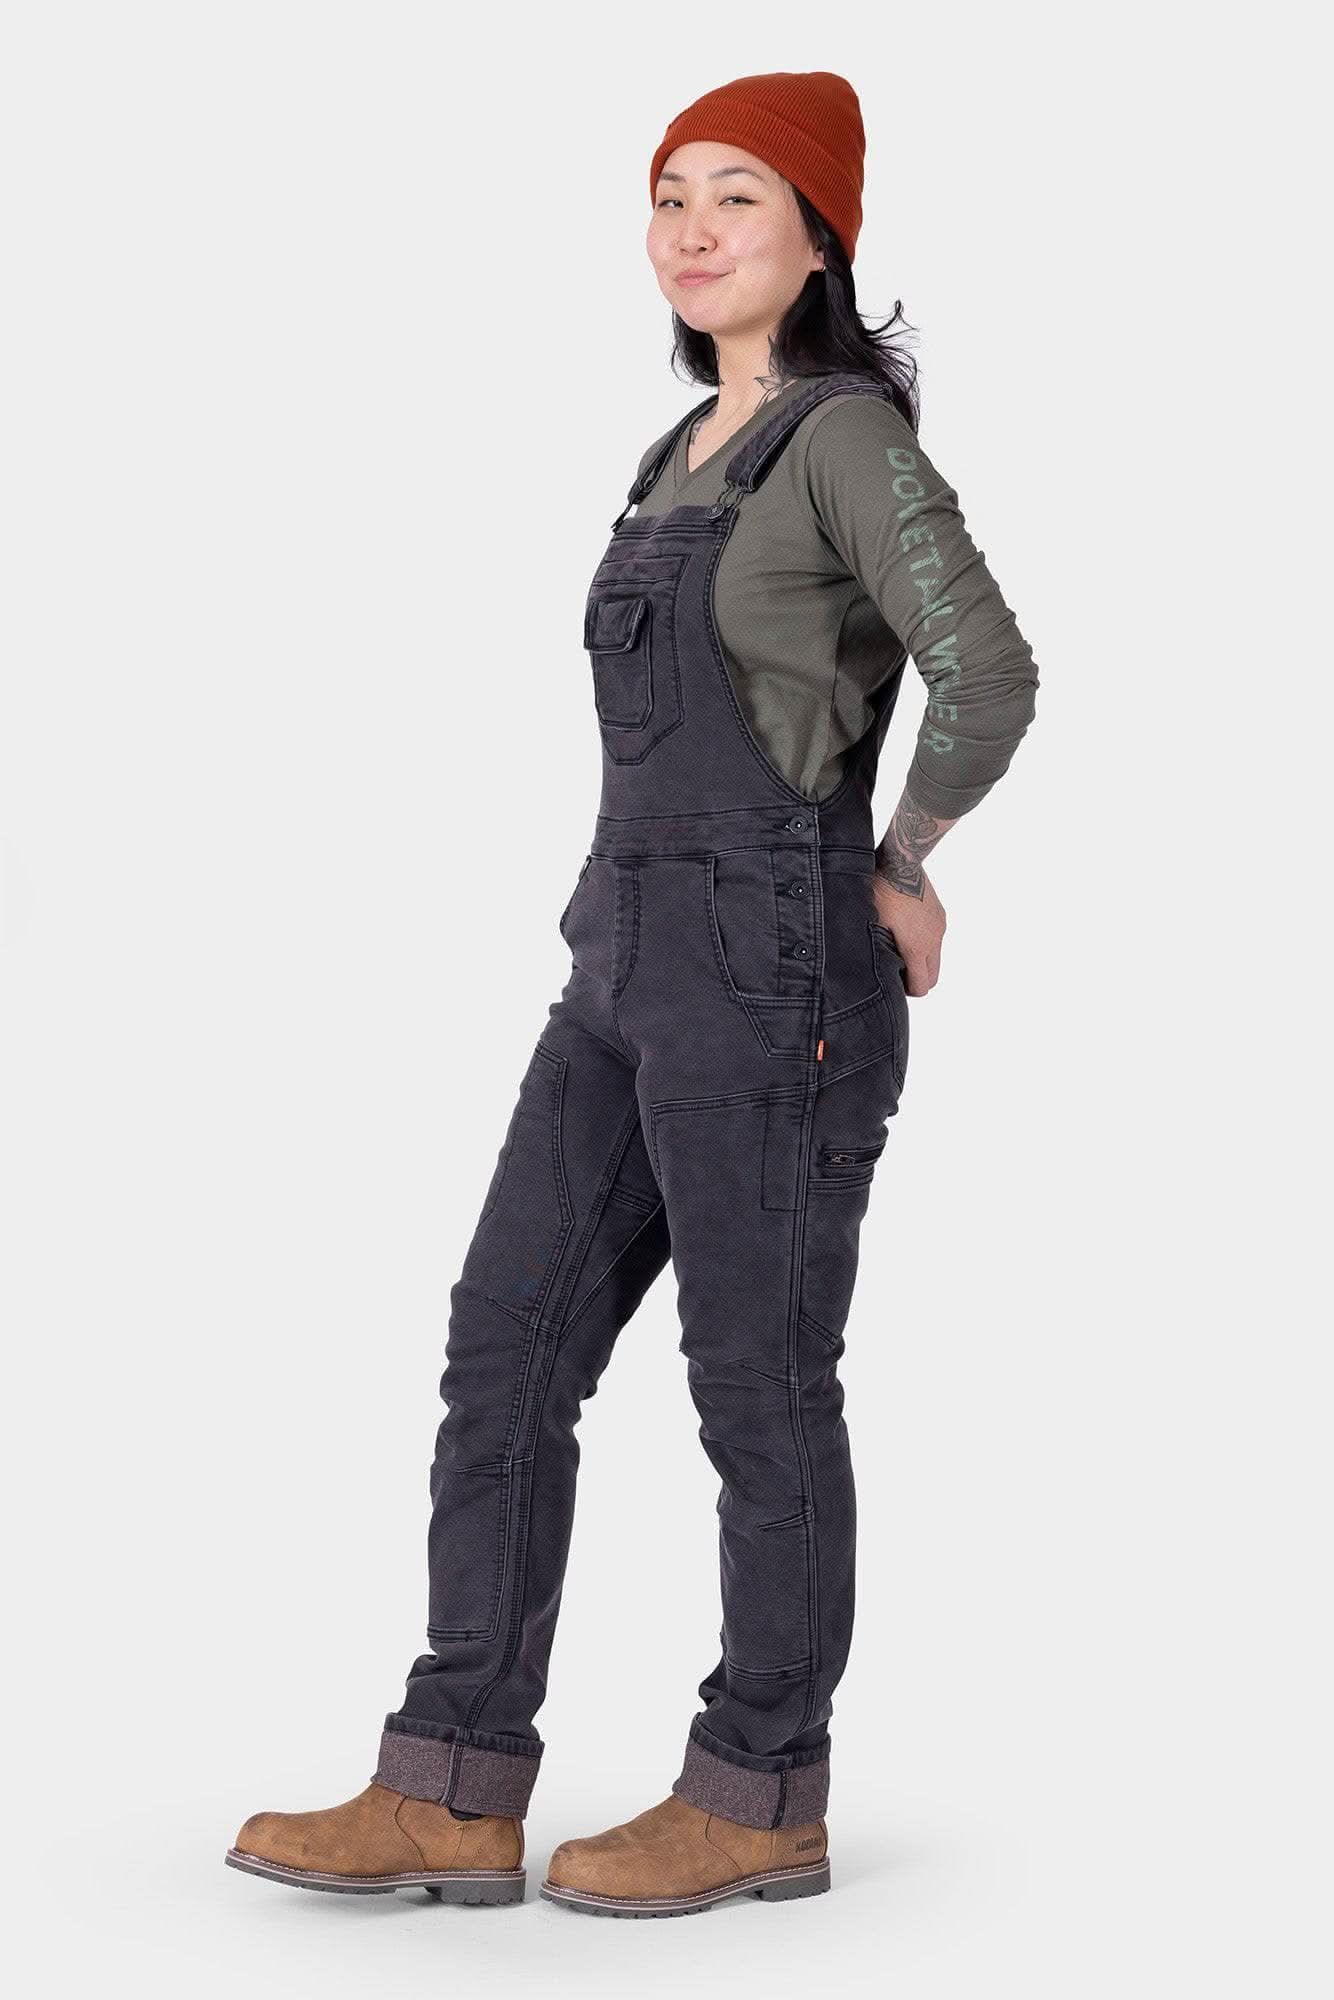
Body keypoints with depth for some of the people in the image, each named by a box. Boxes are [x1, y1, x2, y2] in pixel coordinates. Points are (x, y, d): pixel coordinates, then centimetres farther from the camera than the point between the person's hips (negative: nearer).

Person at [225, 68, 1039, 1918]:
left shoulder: (851, 435, -9)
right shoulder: (699, 452, 19)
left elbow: (989, 677, -21)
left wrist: (899, 869, -6)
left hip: (772, 970, -9)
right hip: (637, 962, 9)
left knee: (757, 1385, 1)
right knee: (506, 1353, 4)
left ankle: (762, 1796, 16)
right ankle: (453, 1799, 9)